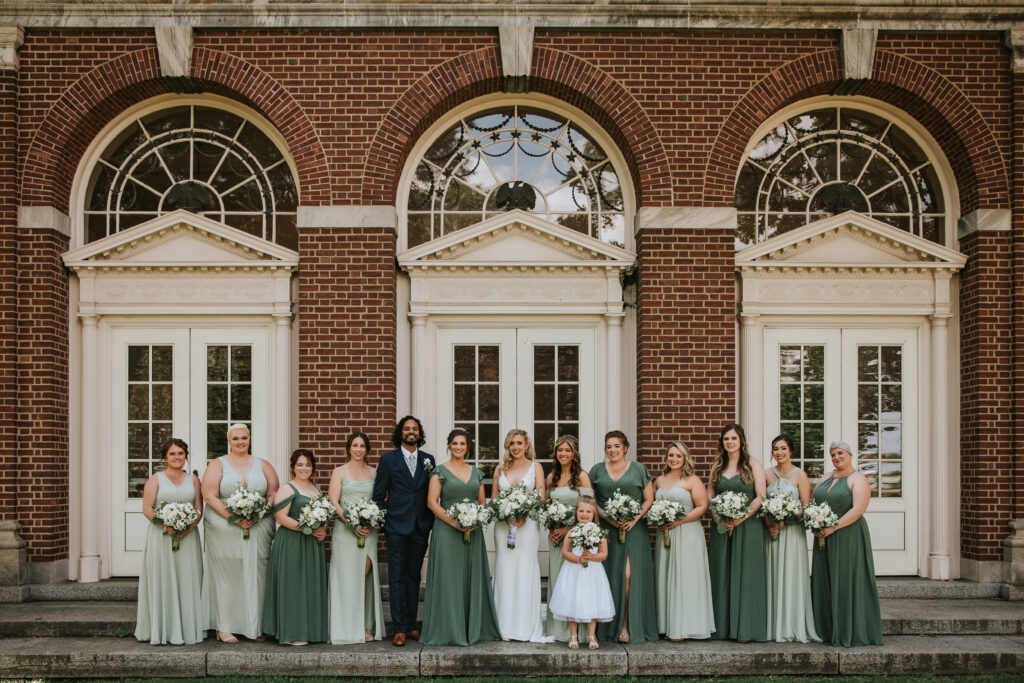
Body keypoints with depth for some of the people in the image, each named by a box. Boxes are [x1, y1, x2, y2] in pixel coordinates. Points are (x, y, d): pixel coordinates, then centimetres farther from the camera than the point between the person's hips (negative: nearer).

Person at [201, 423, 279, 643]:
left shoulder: (262, 465, 13)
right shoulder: (218, 465, 6)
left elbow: (274, 494, 7)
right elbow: (209, 496, -5)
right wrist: (233, 517, -16)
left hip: (258, 530, 2)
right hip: (225, 532, -2)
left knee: (255, 576, 3)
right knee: (227, 578, -1)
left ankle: (255, 627, 10)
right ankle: (224, 628, 4)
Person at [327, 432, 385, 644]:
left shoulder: (373, 473, 12)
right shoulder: (339, 472, 5)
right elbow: (333, 502, -3)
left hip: (368, 530, 2)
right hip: (345, 530, -2)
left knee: (364, 575, -1)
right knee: (348, 576, -4)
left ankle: (364, 626, 4)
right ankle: (348, 628, 0)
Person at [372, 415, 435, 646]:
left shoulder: (428, 459, 9)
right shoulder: (388, 460, 1)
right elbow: (378, 495, 1)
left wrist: (431, 521, 5)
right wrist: (383, 522, -5)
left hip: (421, 528, 3)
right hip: (397, 526, -3)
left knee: (414, 577, 10)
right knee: (397, 578, -2)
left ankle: (411, 625, 17)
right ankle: (400, 628, 0)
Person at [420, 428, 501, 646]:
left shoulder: (476, 473, 12)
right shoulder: (440, 471, -1)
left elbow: (482, 502, 14)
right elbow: (432, 502, -7)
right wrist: (454, 522, -16)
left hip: (472, 531, 4)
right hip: (447, 531, -4)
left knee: (472, 579, 7)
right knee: (448, 579, -4)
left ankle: (474, 628, 15)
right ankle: (448, 630, 2)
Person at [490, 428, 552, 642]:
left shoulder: (535, 467, 5)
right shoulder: (500, 469, 13)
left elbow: (541, 498, -2)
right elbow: (492, 499, 12)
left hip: (528, 524, -2)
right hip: (504, 525, 3)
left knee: (526, 572, -4)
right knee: (505, 572, 1)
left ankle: (528, 627, 0)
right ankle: (506, 627, 5)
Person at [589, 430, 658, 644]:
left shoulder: (638, 469, 8)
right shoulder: (597, 470, 11)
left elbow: (649, 499, 8)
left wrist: (636, 517, -9)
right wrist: (607, 517, -8)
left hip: (634, 530, -1)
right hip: (606, 530, 1)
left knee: (630, 575, -10)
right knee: (611, 576, -2)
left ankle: (628, 626, -4)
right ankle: (609, 627, 6)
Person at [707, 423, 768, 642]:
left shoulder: (753, 464, 1)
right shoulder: (717, 466, 13)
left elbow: (760, 497, -5)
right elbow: (709, 496, 10)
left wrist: (742, 518, -15)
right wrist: (717, 518, -7)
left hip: (748, 527, -4)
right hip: (721, 527, 4)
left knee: (746, 576, -3)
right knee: (722, 576, 4)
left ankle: (745, 628, 1)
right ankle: (722, 626, 9)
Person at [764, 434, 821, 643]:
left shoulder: (800, 475, -1)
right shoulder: (767, 475, 10)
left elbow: (805, 505, -6)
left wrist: (784, 522, -16)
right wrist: (769, 526, -8)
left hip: (792, 530, -3)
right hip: (772, 531, 3)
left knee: (791, 576, -4)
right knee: (773, 576, 3)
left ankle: (792, 628, 2)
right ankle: (773, 627, 8)